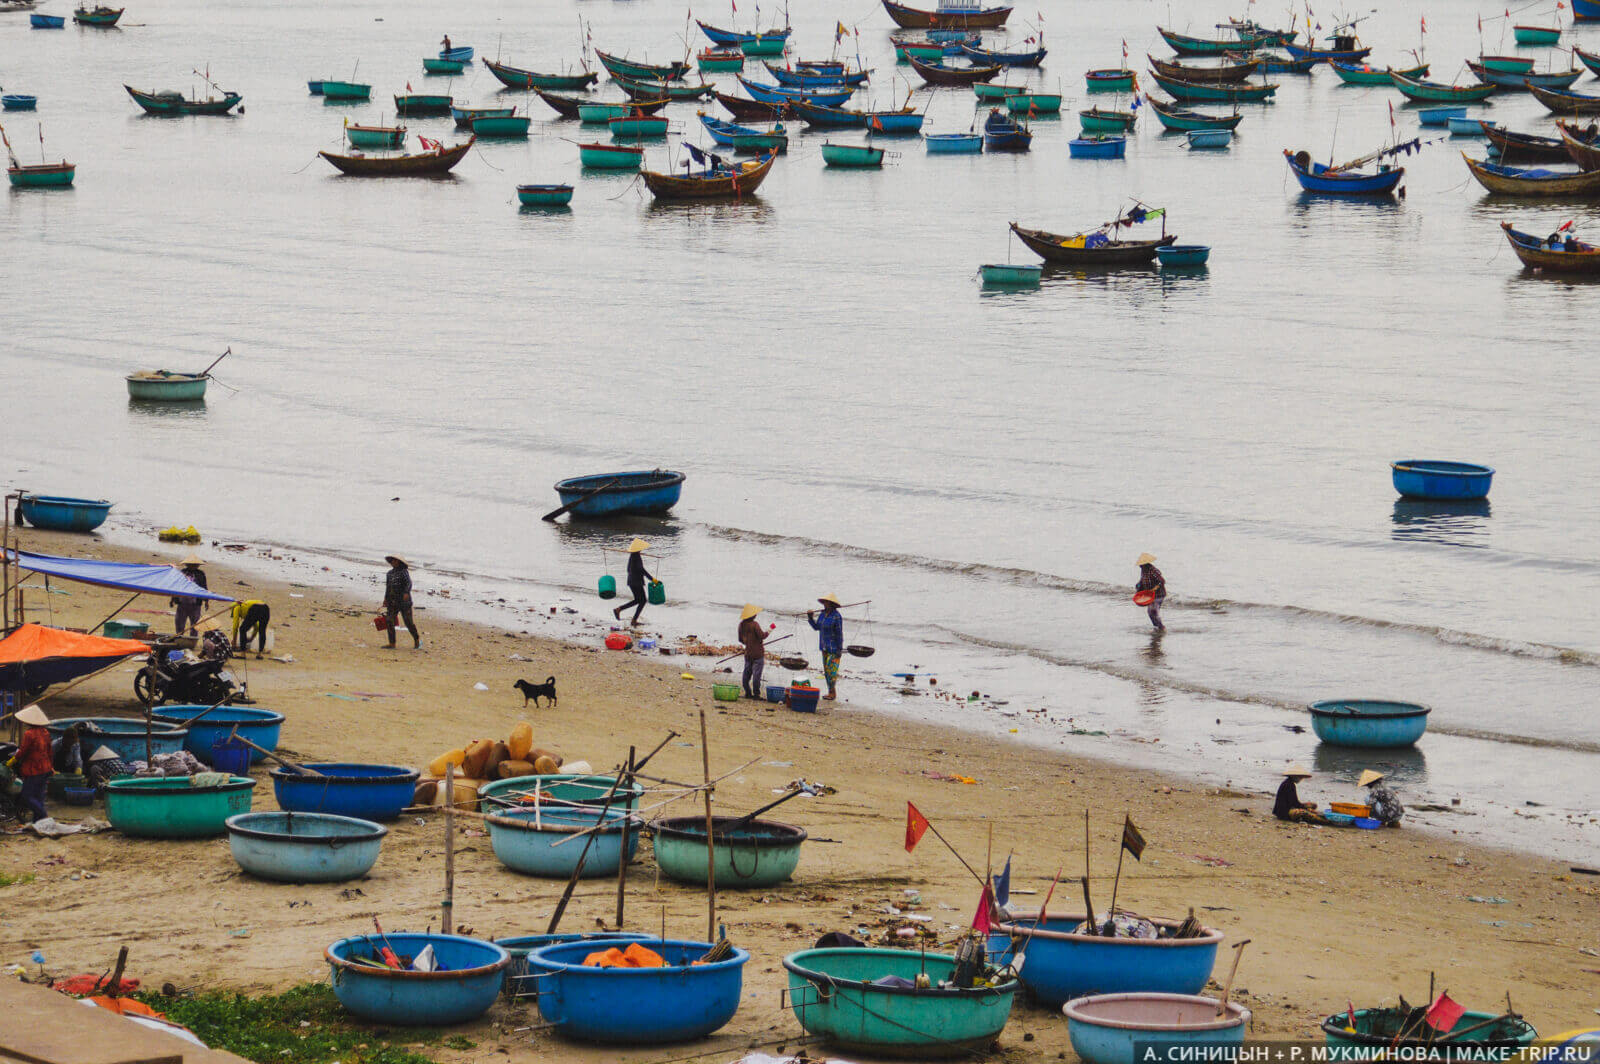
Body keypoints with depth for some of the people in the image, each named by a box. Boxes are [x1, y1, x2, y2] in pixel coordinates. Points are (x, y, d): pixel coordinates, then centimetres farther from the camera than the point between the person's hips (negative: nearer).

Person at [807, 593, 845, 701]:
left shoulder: (837, 616, -18)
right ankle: (831, 692, 18)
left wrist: (839, 649, -17)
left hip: (834, 647, -9)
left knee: (831, 668, -7)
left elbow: (839, 633, -17)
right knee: (826, 669, 11)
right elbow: (817, 627, 14)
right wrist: (810, 617, -1)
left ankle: (833, 692, 2)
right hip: (825, 646, 9)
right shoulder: (823, 614, 7)